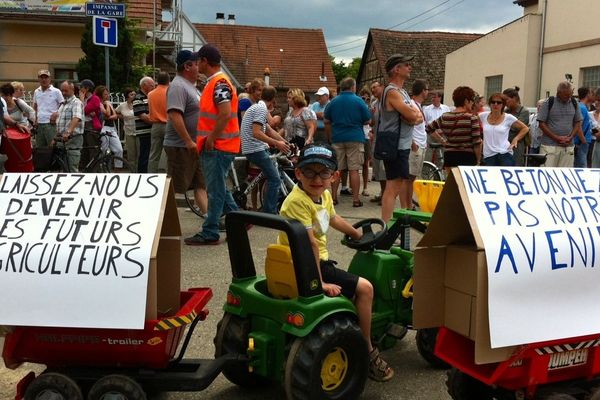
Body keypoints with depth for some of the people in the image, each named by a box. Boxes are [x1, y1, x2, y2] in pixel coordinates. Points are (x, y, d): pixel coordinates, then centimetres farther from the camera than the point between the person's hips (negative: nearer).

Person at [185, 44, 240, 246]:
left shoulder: (220, 83, -17)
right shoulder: (213, 82, 16)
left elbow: (226, 114, -27)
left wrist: (211, 138, -20)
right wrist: (207, 140, 17)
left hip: (218, 146, -10)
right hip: (212, 146, 10)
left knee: (215, 190, -4)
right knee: (217, 188, 17)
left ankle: (209, 233, 2)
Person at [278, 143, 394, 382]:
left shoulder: (324, 195, 7)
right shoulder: (298, 201, -24)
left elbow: (332, 218, 29)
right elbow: (310, 244, -27)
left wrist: (356, 234, 41)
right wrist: (319, 282, -27)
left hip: (318, 261, 11)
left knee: (359, 286, 28)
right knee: (364, 288, -12)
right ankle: (367, 352, 2)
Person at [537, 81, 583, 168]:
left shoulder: (574, 103, 8)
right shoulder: (549, 103, -4)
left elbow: (578, 123, 13)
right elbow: (541, 124, -6)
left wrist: (570, 137, -5)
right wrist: (557, 138, -12)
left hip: (568, 146, 4)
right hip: (550, 145, -4)